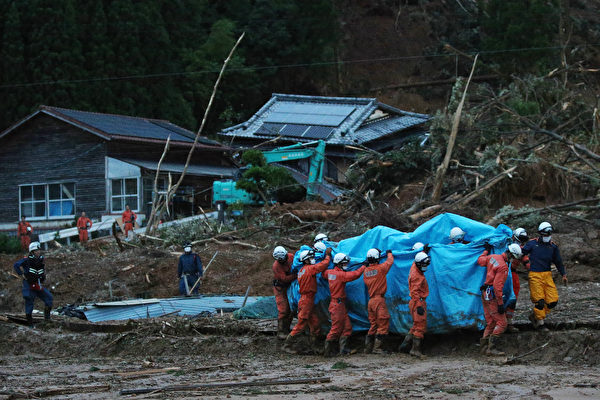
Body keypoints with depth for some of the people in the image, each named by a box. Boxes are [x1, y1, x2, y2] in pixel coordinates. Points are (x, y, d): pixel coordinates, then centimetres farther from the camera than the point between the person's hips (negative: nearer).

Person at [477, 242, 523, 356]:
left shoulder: (493, 257, 4)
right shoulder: (503, 267, -20)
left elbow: (480, 261, 24)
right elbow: (497, 286, -24)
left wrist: (487, 250, 41)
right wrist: (500, 303, -21)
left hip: (485, 295, 10)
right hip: (492, 296, -10)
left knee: (490, 323, 15)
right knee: (501, 323, -8)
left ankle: (484, 346, 14)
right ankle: (492, 347, -12)